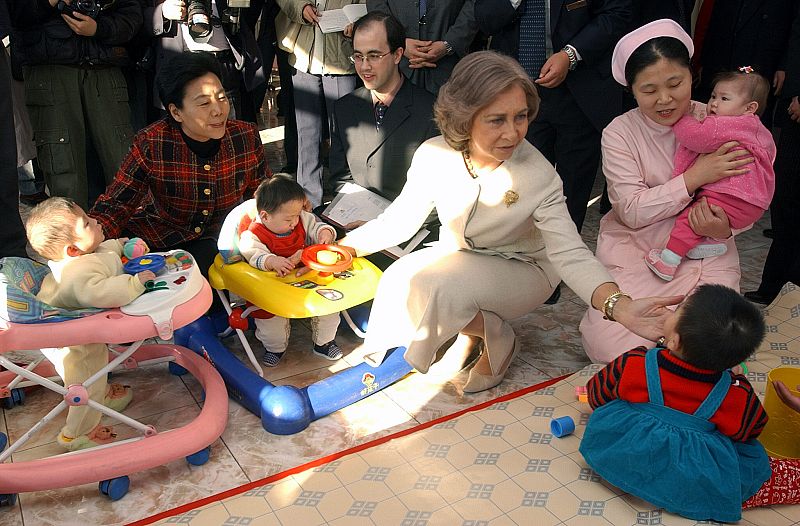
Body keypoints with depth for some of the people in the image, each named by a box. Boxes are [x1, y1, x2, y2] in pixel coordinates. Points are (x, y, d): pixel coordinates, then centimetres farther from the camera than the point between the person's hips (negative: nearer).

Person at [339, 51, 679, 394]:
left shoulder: (538, 177, -27)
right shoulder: (433, 156, -18)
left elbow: (569, 254, -31)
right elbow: (402, 217, -4)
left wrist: (619, 304, -48)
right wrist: (342, 247, -14)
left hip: (521, 270, -4)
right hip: (457, 258, 4)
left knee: (437, 286, -31)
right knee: (398, 283, -23)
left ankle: (498, 339, 1)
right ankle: (471, 328, 6)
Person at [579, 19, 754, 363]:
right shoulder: (620, 133, -7)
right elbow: (632, 212, -15)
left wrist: (724, 228, -18)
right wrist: (694, 177, -21)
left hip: (706, 252, 3)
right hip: (634, 252, -2)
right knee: (616, 349, -19)